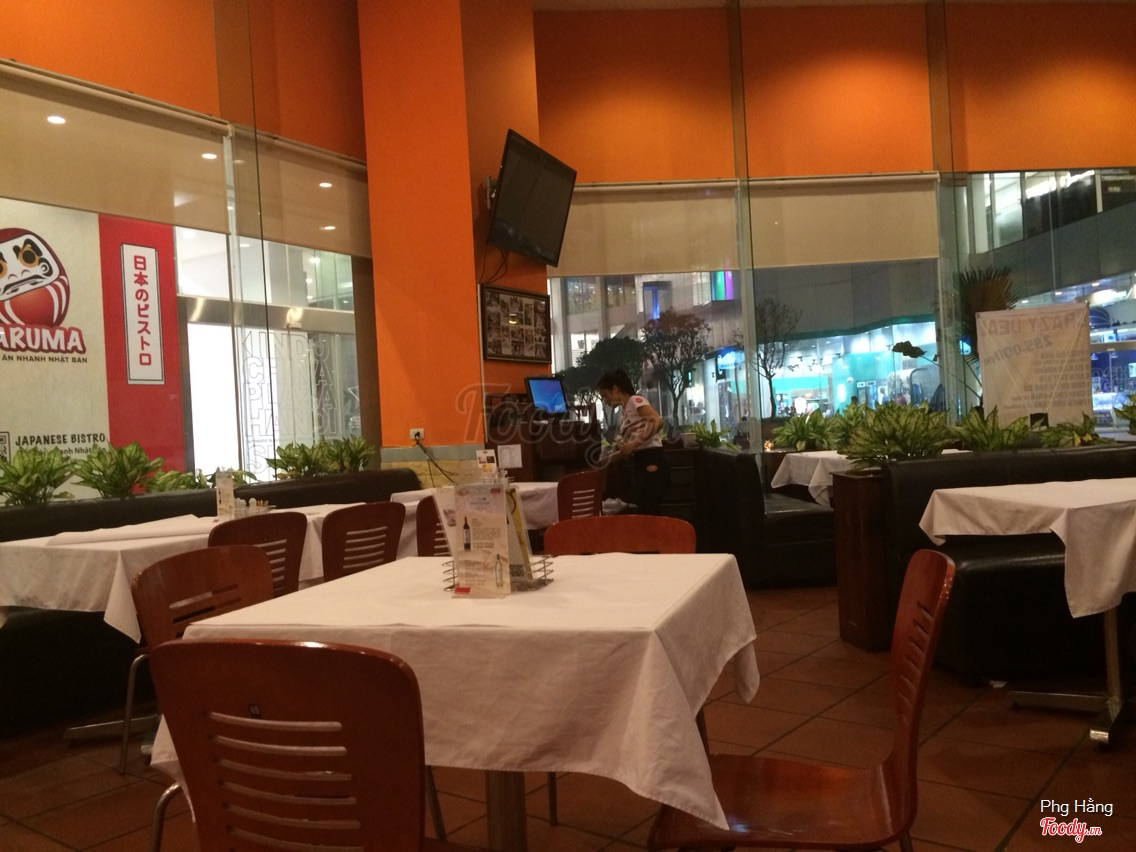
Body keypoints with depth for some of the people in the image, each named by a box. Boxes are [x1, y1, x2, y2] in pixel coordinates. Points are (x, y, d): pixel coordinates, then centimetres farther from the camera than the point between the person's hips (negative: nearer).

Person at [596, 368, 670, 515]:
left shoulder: (635, 401, -5)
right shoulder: (626, 410, 20)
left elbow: (658, 421, -24)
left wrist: (634, 444, -22)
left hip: (651, 463, -9)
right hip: (640, 465, 9)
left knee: (649, 516, -11)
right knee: (644, 515, 9)